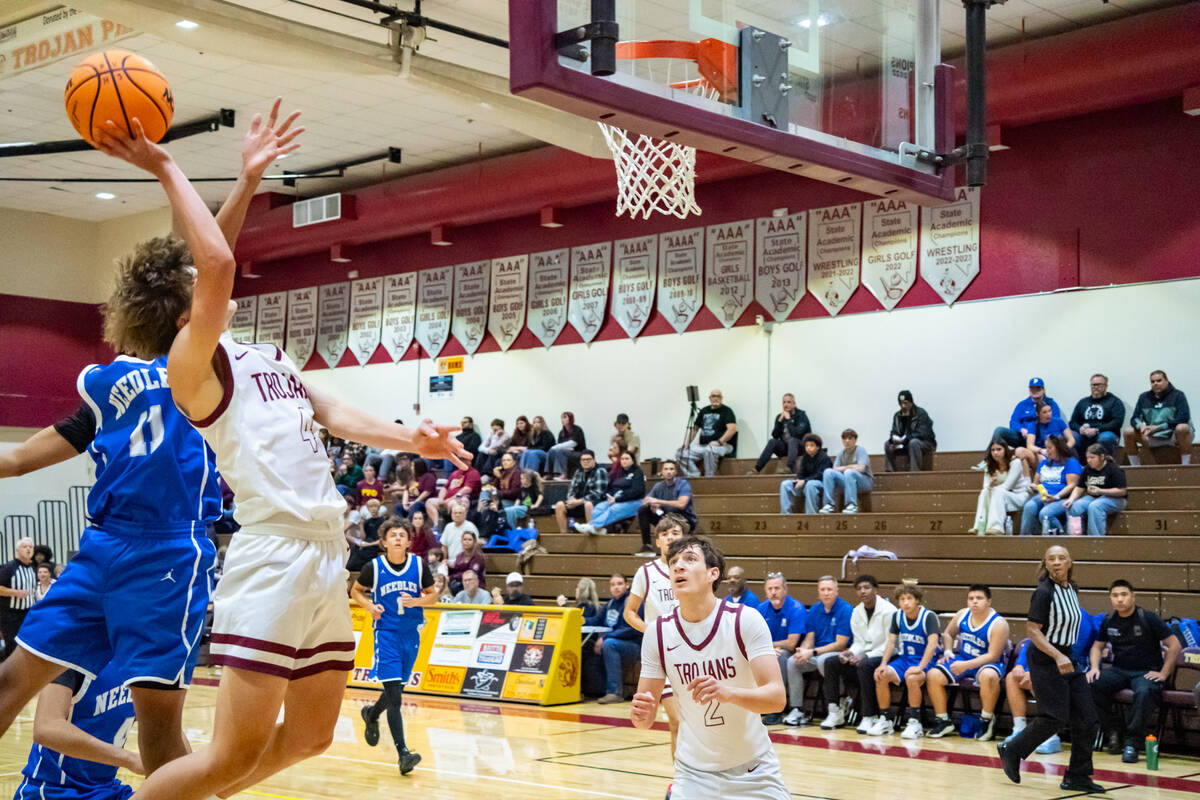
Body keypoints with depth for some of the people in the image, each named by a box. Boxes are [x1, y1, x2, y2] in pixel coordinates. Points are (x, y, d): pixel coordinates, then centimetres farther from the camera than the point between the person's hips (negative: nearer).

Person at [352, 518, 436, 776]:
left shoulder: (419, 565, -3)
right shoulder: (374, 567, -7)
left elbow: (433, 595, 8)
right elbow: (356, 591, 10)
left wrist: (417, 601, -13)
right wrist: (369, 605, -10)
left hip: (411, 634, 4)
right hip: (386, 632, -3)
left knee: (397, 689, 18)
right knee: (394, 696, -13)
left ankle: (371, 714, 50)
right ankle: (402, 752, -16)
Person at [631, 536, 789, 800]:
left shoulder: (745, 620, -14)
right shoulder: (658, 632, -7)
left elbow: (776, 697, -22)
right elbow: (646, 717, -2)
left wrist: (729, 693, -40)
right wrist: (641, 714, -25)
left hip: (753, 769, -1)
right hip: (694, 773, 1)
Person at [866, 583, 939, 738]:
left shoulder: (929, 617, -12)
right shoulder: (898, 616, 6)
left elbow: (933, 643, -22)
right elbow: (891, 642, 6)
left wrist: (920, 667, -32)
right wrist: (883, 664, -10)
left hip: (924, 661, -5)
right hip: (903, 659, 5)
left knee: (912, 678, -37)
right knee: (881, 675, -22)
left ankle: (915, 723, -22)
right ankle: (885, 720, -9)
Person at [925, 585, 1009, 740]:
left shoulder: (998, 624, -16)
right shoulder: (962, 615, 2)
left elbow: (993, 656, -19)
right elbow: (948, 634, 22)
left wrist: (966, 665, -25)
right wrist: (948, 652, 3)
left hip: (986, 663, -6)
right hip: (962, 660, 6)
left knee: (988, 676, -41)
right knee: (933, 675, -14)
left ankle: (987, 720, -19)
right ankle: (943, 721, -2)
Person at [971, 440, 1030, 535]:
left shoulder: (1015, 462, -12)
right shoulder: (989, 466, 5)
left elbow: (1006, 486, -16)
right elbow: (986, 487, -6)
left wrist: (992, 489, -19)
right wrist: (990, 485, -28)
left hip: (1020, 496, -5)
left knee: (998, 492, -33)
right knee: (984, 492, -23)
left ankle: (996, 528, -45)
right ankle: (980, 528, -34)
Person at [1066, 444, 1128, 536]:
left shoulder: (1113, 469, -9)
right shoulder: (1087, 469, 11)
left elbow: (1122, 491, -13)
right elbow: (1079, 488, 14)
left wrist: (1100, 491, -20)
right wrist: (1071, 499, -7)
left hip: (1113, 499, -6)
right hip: (1092, 498, 6)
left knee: (1094, 506, -38)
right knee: (1073, 507, -23)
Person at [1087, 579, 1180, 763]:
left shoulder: (1148, 618, -7)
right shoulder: (1109, 621, 7)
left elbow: (1174, 645, -7)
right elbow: (1098, 646, 18)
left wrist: (1163, 674, -11)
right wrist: (1094, 668, -2)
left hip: (1146, 672, -4)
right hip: (1119, 670, 4)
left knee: (1145, 693, -39)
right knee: (1093, 685, -25)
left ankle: (1132, 743, -25)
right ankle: (1113, 730, -6)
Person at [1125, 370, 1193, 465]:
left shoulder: (1177, 395, -8)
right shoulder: (1144, 397, 5)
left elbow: (1183, 418, -19)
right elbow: (1134, 419, 4)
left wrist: (1157, 427, -26)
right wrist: (1141, 426, -23)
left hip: (1173, 435, -4)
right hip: (1154, 438, 4)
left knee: (1182, 428, -37)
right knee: (1128, 432, -14)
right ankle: (1135, 467, -3)